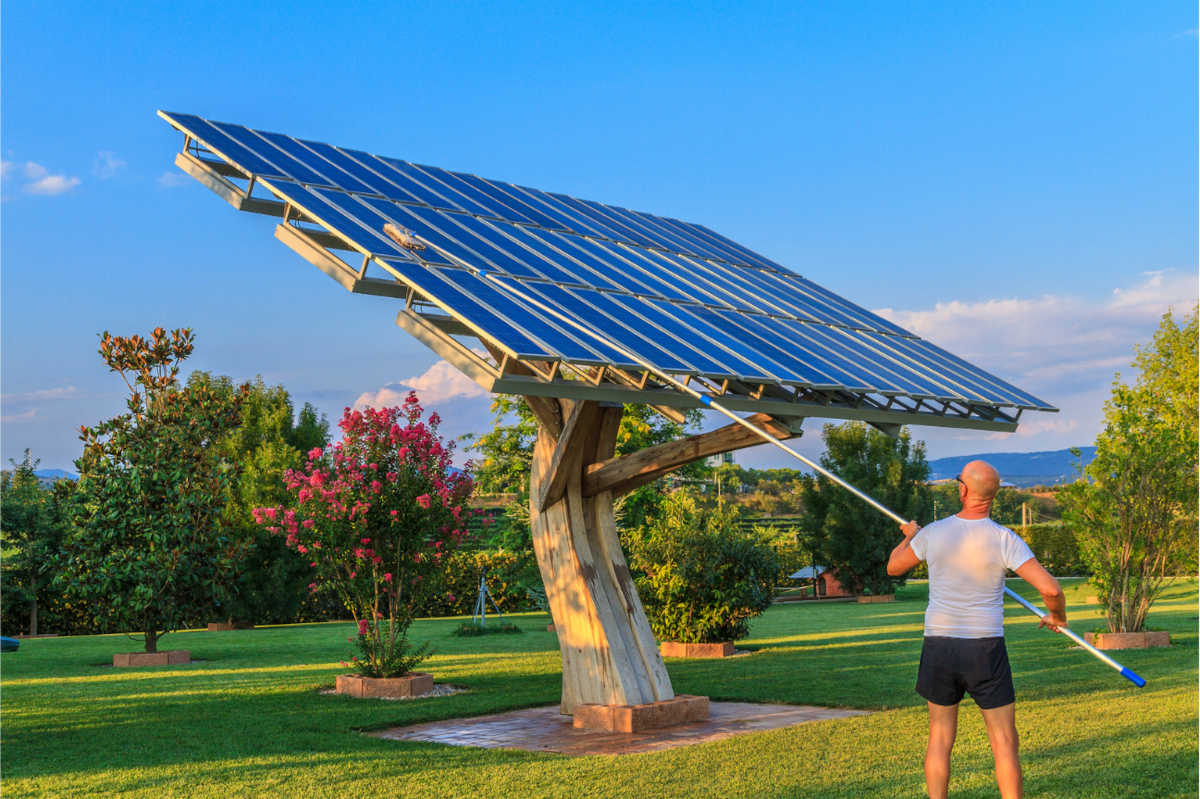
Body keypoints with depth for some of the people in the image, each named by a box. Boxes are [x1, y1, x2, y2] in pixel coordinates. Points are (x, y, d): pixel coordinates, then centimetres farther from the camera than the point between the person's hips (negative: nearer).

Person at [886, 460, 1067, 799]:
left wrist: (909, 537, 34)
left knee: (940, 739, 12)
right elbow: (1050, 588, -16)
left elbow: (894, 567, 13)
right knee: (1004, 742, 5)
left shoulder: (933, 533, -4)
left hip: (940, 645, 2)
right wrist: (1057, 616, 6)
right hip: (986, 647, -2)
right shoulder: (1004, 539, -11)